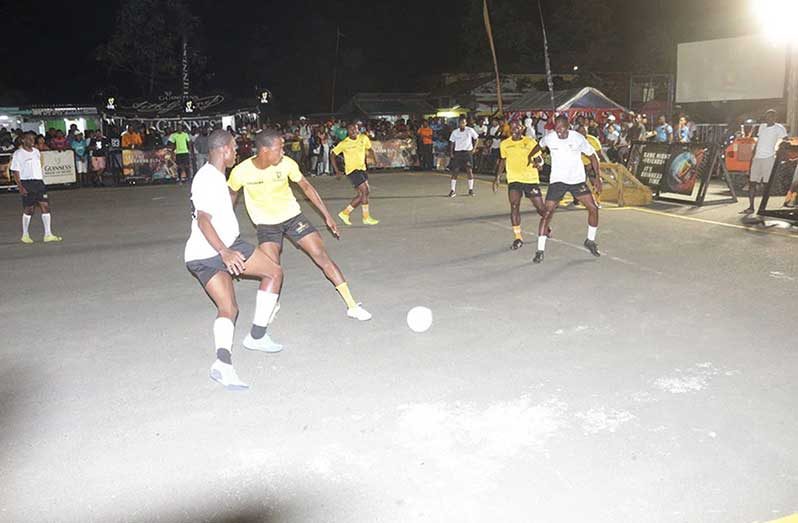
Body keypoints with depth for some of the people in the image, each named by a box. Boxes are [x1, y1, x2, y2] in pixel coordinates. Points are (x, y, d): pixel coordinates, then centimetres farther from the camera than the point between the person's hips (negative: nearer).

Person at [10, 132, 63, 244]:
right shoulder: (18, 154, -5)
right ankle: (25, 235, 13)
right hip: (27, 183, -6)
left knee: (45, 206, -2)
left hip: (39, 182, 6)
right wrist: (20, 187, -16)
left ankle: (48, 234, 0)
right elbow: (15, 172, -8)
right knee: (28, 209, -1)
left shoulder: (36, 151, 14)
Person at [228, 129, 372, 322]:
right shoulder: (241, 171, -20)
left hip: (292, 217, 1)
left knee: (322, 256, -7)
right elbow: (232, 192, 3)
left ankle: (352, 306, -1)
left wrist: (327, 215, -2)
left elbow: (305, 186, -2)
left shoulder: (286, 163, -17)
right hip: (266, 224, -1)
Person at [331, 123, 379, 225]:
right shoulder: (344, 143, -13)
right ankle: (366, 217, 1)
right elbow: (332, 154, -5)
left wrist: (372, 156, 0)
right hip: (352, 170, -6)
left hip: (361, 169, 7)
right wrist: (337, 170, -10)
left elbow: (369, 148, 17)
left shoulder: (363, 138, -1)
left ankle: (345, 213, 18)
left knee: (362, 194, 7)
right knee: (365, 191, -12)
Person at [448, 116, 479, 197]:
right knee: (454, 171, -4)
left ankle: (470, 190, 7)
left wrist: (473, 148, -4)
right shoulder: (455, 132, 2)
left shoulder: (470, 130, -2)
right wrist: (451, 152, -3)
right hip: (457, 152, 1)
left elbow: (476, 139, 7)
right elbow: (451, 142, 8)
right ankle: (453, 190, 3)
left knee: (469, 171, -4)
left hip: (467, 152, -1)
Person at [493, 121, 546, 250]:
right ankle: (518, 237, -7)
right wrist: (497, 178, 14)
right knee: (514, 206, -16)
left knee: (540, 207, 4)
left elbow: (539, 159, 3)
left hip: (531, 179, -1)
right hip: (514, 180, 1)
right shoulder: (504, 144, 4)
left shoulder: (531, 142, -4)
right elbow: (503, 161, 17)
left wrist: (537, 162, -21)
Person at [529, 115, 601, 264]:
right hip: (557, 180, -1)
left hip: (577, 180, 1)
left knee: (593, 208, -4)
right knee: (547, 213, -12)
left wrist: (598, 177, -4)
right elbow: (539, 145, 16)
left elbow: (592, 156, 1)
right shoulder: (549, 138, -9)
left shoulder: (578, 138, -10)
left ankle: (590, 241, 19)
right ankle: (540, 251, -7)